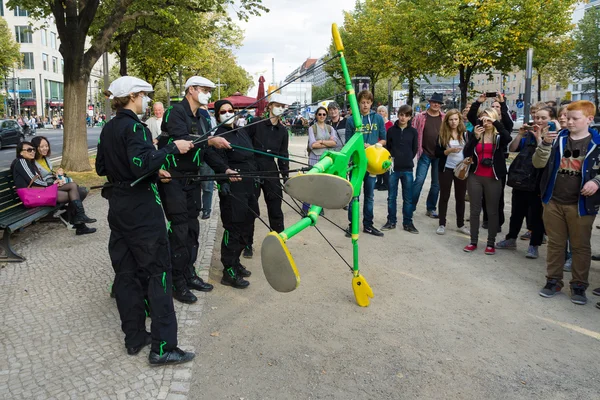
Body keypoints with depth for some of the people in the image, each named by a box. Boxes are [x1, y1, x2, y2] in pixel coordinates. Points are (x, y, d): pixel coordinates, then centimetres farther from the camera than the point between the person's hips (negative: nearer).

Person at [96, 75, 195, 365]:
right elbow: (141, 165, -28)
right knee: (157, 272, -4)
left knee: (126, 271, 12)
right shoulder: (133, 127, -15)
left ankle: (134, 337, 23)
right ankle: (162, 347, 0)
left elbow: (101, 168, 17)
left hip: (118, 208, 9)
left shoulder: (108, 129, 11)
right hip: (142, 209, -9)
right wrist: (172, 148, -20)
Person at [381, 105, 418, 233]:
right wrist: (391, 160, -5)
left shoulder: (413, 132, 2)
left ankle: (407, 222, 16)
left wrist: (407, 160, 1)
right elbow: (387, 147, 6)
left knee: (408, 198, 6)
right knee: (391, 197, 7)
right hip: (393, 168, 0)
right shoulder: (391, 130, 2)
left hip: (407, 169, 0)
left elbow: (414, 150, 8)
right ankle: (391, 221, 18)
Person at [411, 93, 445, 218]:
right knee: (419, 180, -7)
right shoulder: (420, 117, 1)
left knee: (436, 183, 8)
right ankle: (410, 207, 3)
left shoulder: (445, 118, 6)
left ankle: (431, 208, 20)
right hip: (425, 154, -2)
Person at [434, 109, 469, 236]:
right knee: (444, 197, 4)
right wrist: (449, 151, -20)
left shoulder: (465, 134, 3)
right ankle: (442, 224, 12)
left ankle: (461, 225, 19)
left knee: (460, 197, 8)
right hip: (446, 169, -1)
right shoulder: (442, 134, -2)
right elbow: (437, 153, -5)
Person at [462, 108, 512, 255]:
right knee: (475, 210, 8)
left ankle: (491, 243, 16)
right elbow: (466, 153, -8)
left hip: (493, 179, -2)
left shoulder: (499, 136, -1)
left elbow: (508, 138, -25)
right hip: (475, 177, 2)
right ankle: (473, 242, 17)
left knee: (492, 211, 6)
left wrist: (495, 122, -30)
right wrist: (475, 137, -21)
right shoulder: (475, 134, 4)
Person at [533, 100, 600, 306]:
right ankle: (553, 280, 25)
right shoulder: (558, 139, 4)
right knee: (555, 244, 13)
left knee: (580, 246, 8)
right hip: (553, 202, 2)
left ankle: (579, 285, 21)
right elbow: (538, 163, -2)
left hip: (580, 204, -2)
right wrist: (545, 143, -16)